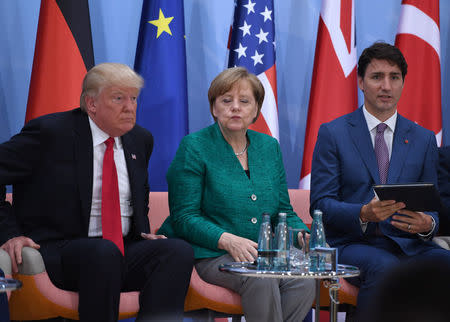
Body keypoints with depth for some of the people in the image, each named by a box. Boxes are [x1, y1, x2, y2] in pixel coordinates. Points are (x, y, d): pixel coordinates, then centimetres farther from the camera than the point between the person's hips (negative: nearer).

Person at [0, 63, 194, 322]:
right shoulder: (50, 132, -5)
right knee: (104, 252, -38)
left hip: (125, 249, 6)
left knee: (179, 250, -24)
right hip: (62, 251, -5)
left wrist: (144, 233, 10)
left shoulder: (141, 140, 15)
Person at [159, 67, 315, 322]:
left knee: (304, 279, -27)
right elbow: (184, 217, -6)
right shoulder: (195, 147, 0)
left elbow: (284, 211, 18)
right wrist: (228, 241, -21)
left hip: (267, 253, 5)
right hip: (214, 255, -5)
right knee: (262, 280, -34)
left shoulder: (269, 147, 16)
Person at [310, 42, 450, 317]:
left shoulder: (424, 139, 15)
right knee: (384, 267, -36)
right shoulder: (333, 134, 6)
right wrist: (363, 214, -20)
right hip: (353, 243, -3)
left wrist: (428, 224, -11)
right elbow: (320, 203, -1)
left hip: (409, 244, 3)